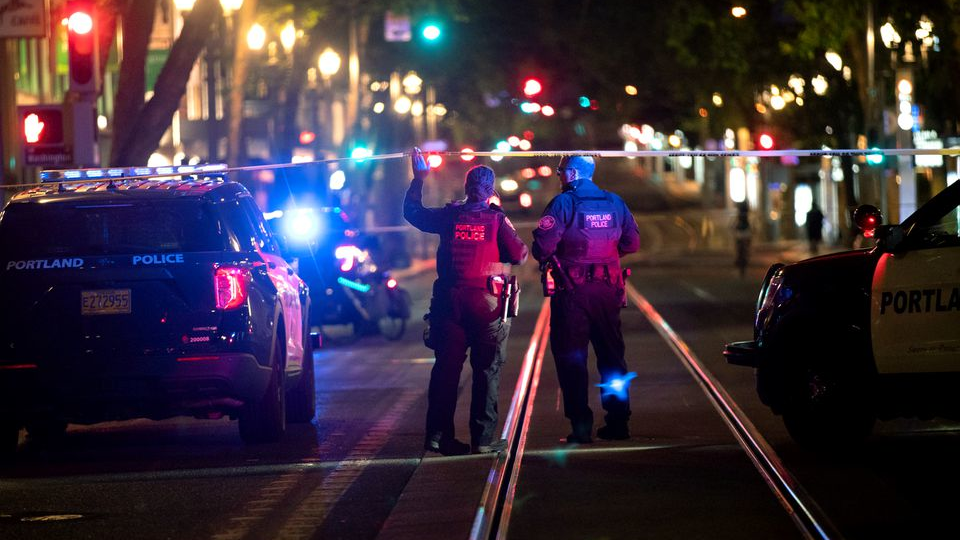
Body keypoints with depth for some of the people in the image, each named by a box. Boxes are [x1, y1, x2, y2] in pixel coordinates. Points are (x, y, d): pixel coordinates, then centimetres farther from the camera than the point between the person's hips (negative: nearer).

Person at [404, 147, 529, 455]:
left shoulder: (449, 216, 2)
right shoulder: (497, 219, -6)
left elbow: (412, 211, 16)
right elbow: (520, 255, -9)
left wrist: (419, 178, 26)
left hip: (450, 300, 3)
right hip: (486, 303, -3)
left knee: (446, 369, 8)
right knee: (486, 371, 2)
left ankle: (438, 434, 8)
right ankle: (482, 438, 0)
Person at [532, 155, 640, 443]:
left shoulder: (563, 203, -10)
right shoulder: (615, 203, 6)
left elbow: (543, 245, -17)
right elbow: (632, 242, 9)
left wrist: (545, 258, 5)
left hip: (572, 292, -5)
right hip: (608, 290, 5)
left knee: (571, 357, 1)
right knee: (611, 354, 15)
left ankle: (581, 424, -5)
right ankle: (618, 421, 16)